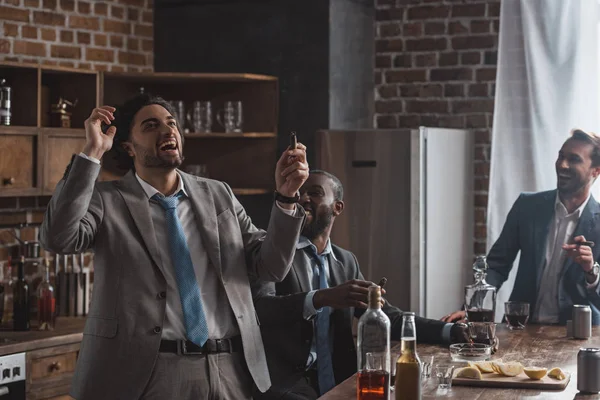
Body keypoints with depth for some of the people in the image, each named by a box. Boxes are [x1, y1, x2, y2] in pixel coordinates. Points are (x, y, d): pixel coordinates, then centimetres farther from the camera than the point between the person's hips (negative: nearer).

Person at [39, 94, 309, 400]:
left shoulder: (218, 195, 12)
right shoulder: (107, 200, 2)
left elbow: (270, 266, 8)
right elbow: (58, 237, -17)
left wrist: (285, 196, -7)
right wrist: (92, 152, -17)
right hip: (146, 373, -3)